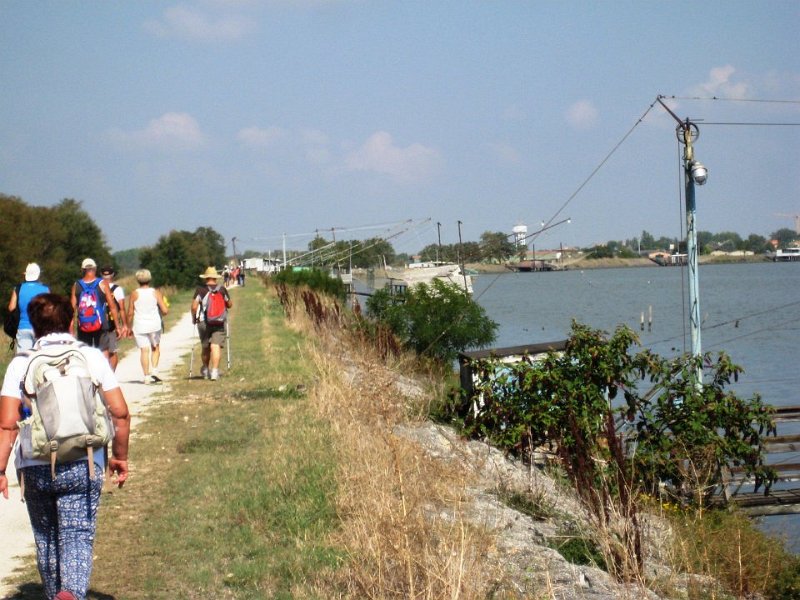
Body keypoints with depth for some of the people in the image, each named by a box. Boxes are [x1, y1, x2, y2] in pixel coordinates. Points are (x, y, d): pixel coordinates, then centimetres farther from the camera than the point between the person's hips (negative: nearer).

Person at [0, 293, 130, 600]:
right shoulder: (92, 357, 3)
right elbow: (120, 412, 0)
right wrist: (120, 457, 12)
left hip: (35, 468, 1)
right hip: (82, 467, -1)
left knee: (45, 539, 18)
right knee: (78, 537, -3)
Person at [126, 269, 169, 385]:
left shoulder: (134, 294, -3)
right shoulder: (156, 293, -1)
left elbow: (130, 313, -1)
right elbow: (165, 310, -6)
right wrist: (166, 308, 18)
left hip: (140, 326, -1)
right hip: (154, 325, 1)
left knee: (144, 350, 1)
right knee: (155, 348, 18)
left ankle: (146, 377, -2)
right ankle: (154, 371, 2)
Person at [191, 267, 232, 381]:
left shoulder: (200, 290, -3)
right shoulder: (222, 289, 1)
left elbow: (194, 306, -10)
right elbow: (229, 304, 9)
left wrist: (194, 317, 6)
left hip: (203, 322, 1)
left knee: (205, 347, 14)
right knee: (216, 346, -6)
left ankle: (205, 370, 29)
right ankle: (215, 371, -18)